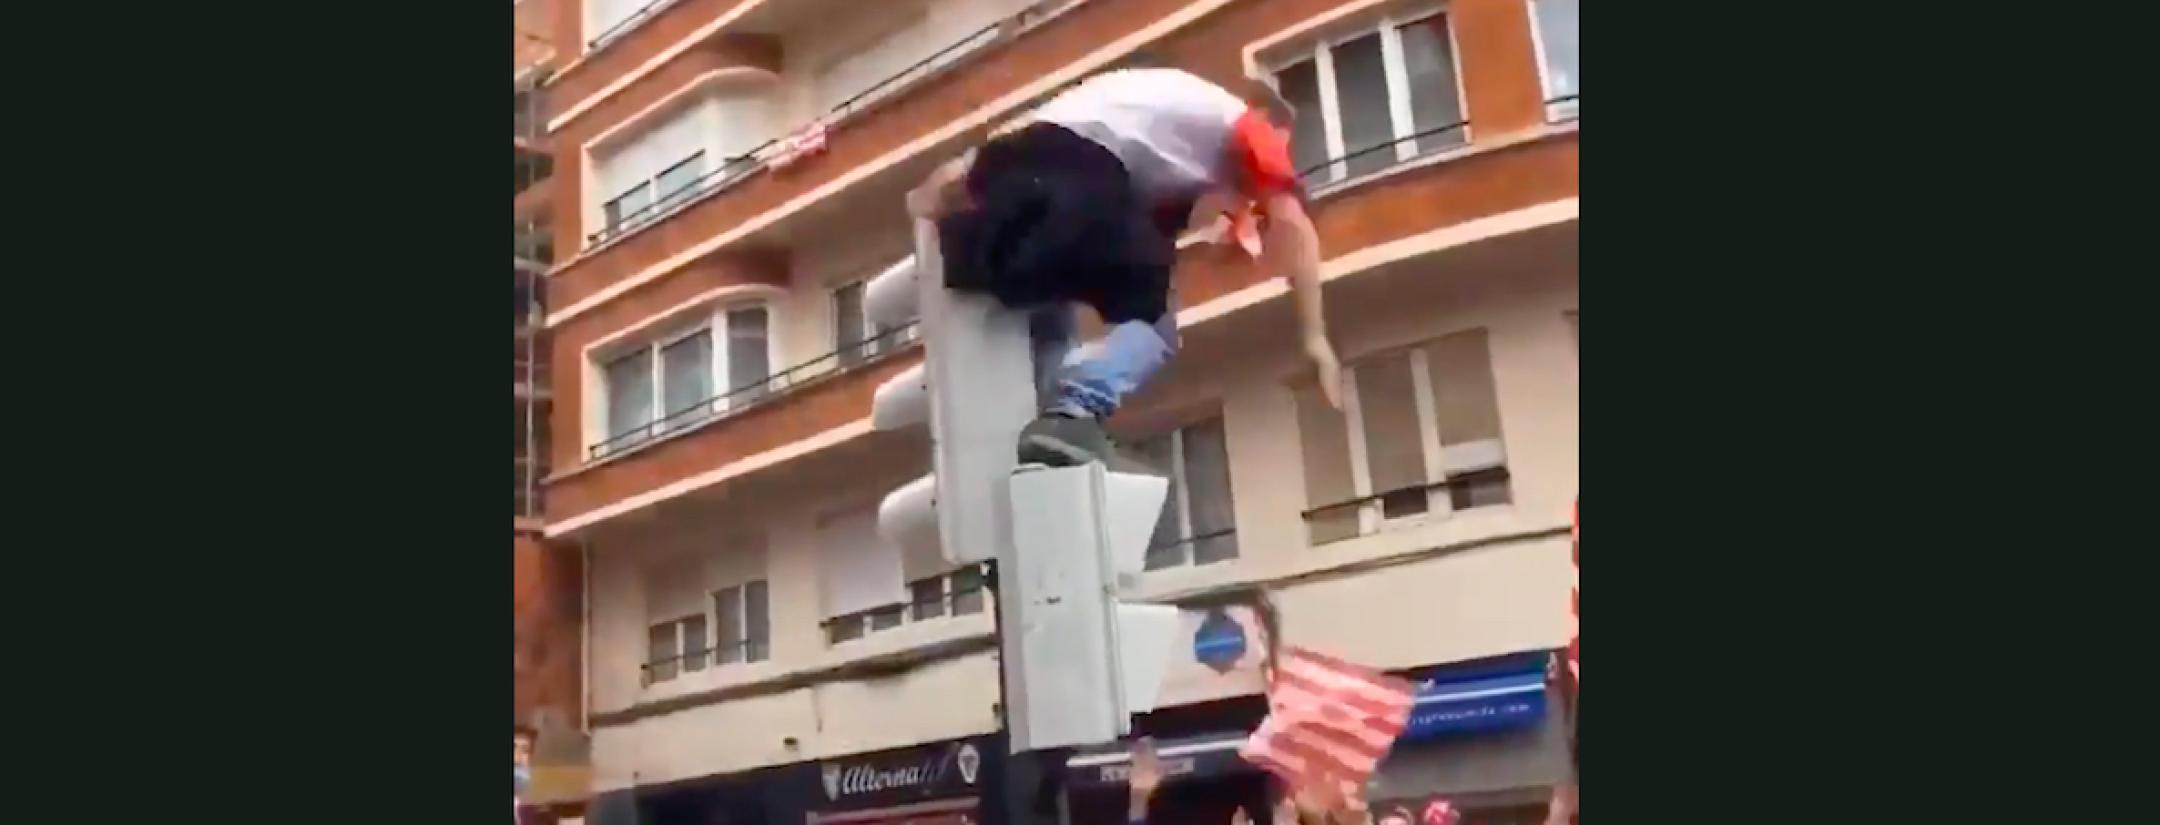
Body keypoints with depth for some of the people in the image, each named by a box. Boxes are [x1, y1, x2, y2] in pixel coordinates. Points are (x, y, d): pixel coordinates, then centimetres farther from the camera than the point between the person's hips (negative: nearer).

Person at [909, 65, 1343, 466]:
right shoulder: (1246, 125, 21)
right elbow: (1292, 224, 8)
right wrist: (1315, 336, 9)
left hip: (1005, 163, 7)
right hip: (1080, 178, -7)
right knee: (1154, 321, 4)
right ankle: (1071, 415, -19)